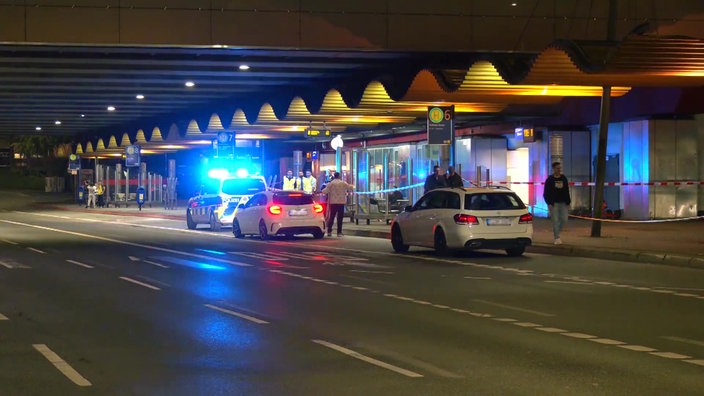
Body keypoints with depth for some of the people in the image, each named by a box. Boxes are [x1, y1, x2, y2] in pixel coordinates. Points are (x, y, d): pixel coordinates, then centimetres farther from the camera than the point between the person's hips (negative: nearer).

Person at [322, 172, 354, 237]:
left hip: (333, 203, 0)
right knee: (340, 218, 3)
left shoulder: (331, 183, -4)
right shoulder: (344, 183, 0)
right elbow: (351, 188, 4)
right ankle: (339, 232, 0)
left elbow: (325, 191, -10)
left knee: (331, 217, 6)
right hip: (341, 202, 0)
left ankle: (329, 231, 1)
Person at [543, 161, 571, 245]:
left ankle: (556, 233, 20)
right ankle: (557, 238, -1)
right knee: (555, 221, -6)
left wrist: (568, 202, 7)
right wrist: (549, 203, -12)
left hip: (563, 203, 4)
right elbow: (546, 193, -2)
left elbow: (567, 192, 13)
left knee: (564, 219, -3)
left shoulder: (564, 178, 10)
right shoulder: (550, 179, -2)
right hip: (553, 203, -4)